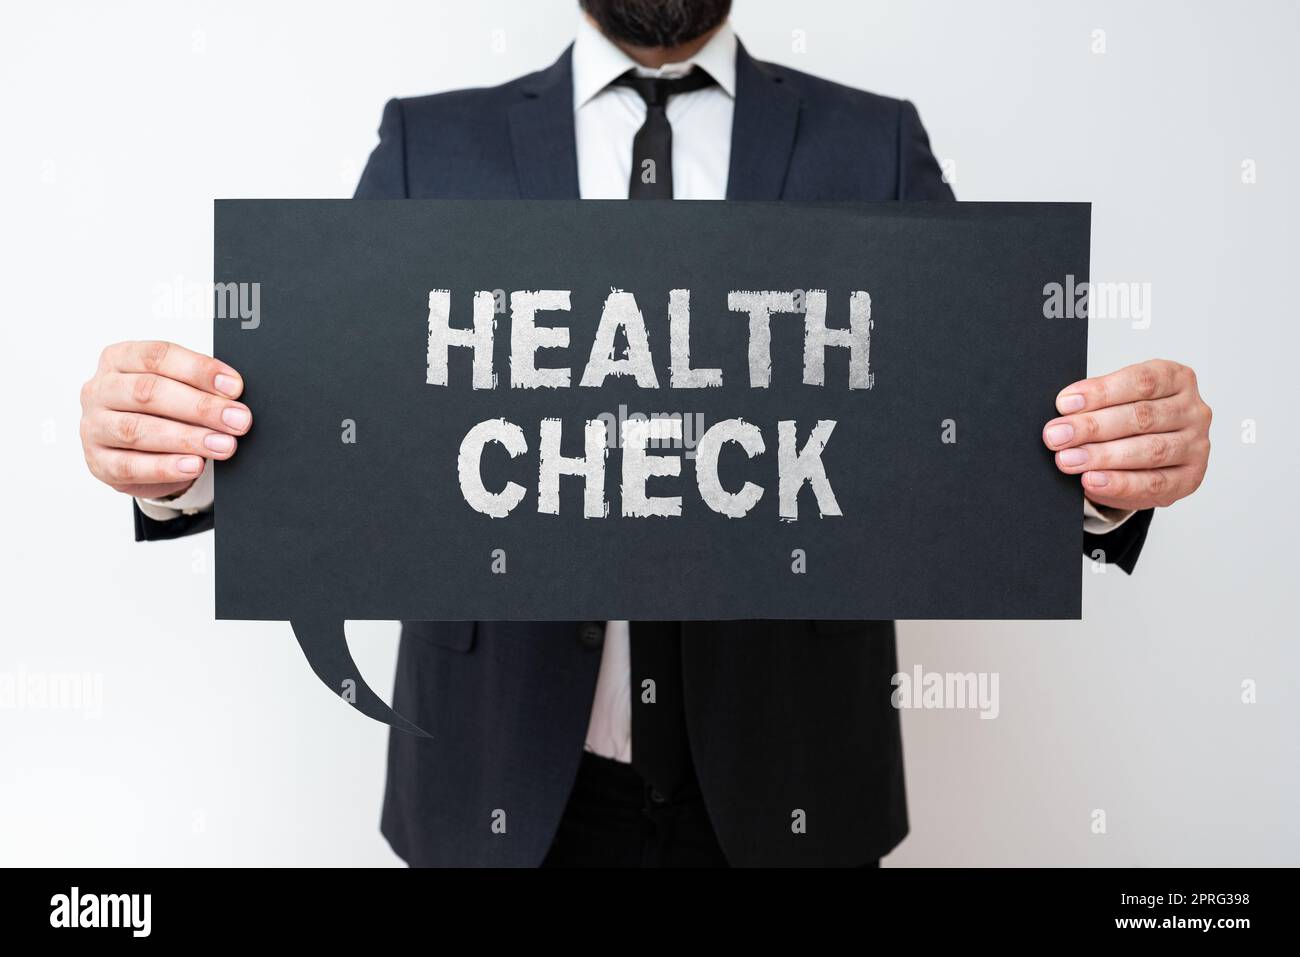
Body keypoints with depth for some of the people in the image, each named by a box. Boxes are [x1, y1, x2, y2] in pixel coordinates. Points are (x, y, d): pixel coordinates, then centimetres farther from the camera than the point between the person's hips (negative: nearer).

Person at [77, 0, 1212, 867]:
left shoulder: (875, 144, 2)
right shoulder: (430, 145, 2)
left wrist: (1113, 468, -27)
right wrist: (179, 456, -26)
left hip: (785, 778, 1)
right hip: (512, 782, 1)